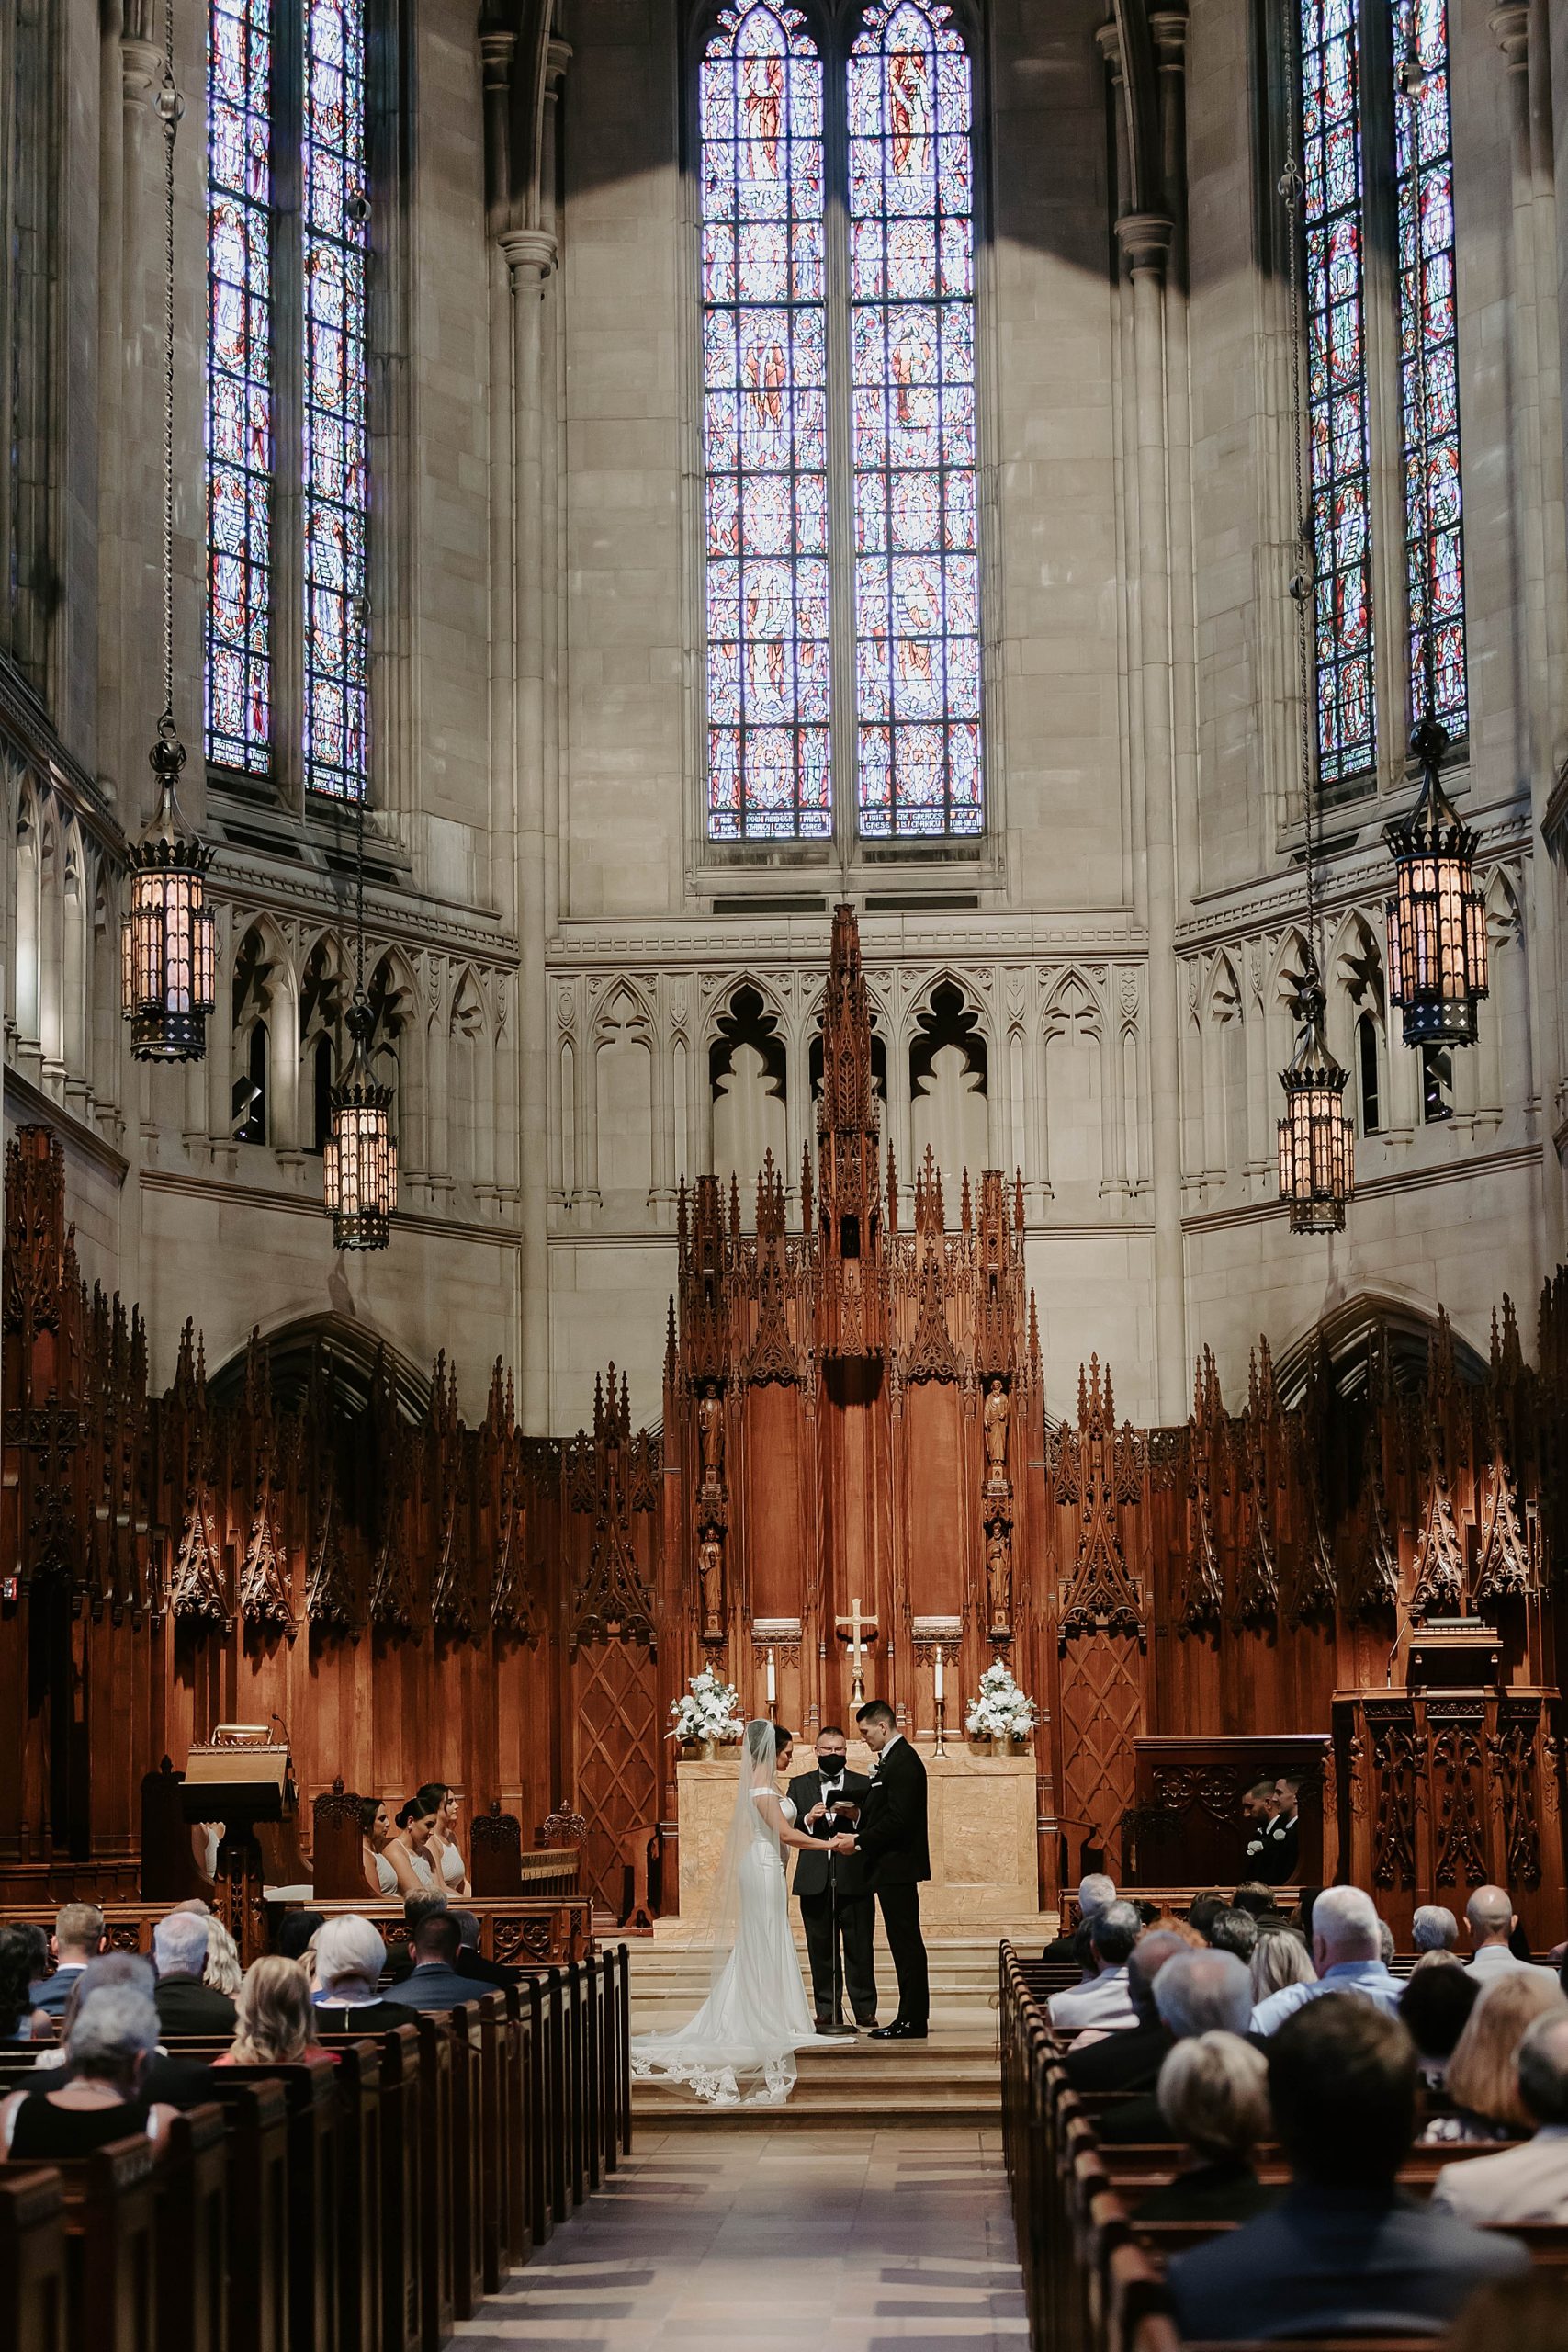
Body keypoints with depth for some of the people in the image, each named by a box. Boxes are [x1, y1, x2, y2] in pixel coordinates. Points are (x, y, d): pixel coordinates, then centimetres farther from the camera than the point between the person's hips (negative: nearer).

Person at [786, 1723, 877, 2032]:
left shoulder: (864, 1785, 10)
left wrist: (856, 1817, -17)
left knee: (859, 1950, -3)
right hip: (815, 1881, 1)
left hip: (855, 1879, -1)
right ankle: (827, 2014, 9)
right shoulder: (800, 1785, 14)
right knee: (821, 1951, 4)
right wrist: (809, 1819, -14)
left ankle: (865, 2013, 2)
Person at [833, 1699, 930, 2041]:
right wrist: (858, 1837, 7)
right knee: (906, 1943, 11)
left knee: (905, 1942, -7)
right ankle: (913, 2017, 15)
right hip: (894, 1865, 11)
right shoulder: (894, 1759, 16)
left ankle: (912, 2019, -5)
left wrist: (859, 1842, -15)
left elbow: (898, 1819, -22)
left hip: (896, 1865, -11)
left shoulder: (902, 1762, -16)